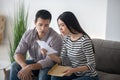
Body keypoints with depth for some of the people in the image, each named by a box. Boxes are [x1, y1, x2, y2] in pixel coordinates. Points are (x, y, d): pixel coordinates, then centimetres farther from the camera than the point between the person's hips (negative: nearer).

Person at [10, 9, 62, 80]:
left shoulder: (56, 38, -24)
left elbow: (50, 61, -30)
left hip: (49, 66, -4)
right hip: (34, 62, 4)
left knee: (44, 73, -36)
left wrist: (29, 67, -42)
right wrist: (25, 66, -32)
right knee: (15, 66, -20)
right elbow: (18, 53, -10)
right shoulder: (28, 34, -9)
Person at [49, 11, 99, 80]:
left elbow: (91, 65, -20)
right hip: (75, 74, 7)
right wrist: (49, 53, -16)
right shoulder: (66, 39, 1)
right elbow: (61, 60, 1)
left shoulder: (84, 40, -23)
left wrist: (73, 70, -32)